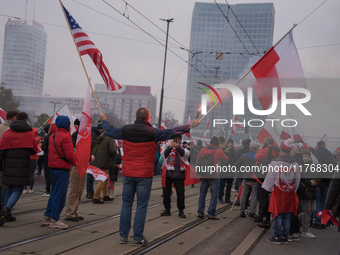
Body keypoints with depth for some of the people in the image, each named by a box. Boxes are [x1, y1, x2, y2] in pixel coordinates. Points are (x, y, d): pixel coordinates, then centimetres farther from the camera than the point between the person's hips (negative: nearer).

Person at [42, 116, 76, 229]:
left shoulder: (52, 136, 14)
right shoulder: (66, 136, -14)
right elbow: (70, 155, -19)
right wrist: (75, 162, -1)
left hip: (53, 168, 9)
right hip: (62, 169, -9)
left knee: (54, 193, 17)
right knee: (60, 194, -2)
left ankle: (47, 217, 20)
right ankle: (54, 220, 1)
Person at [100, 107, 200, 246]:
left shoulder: (125, 130, 1)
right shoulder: (152, 132, -10)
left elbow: (110, 131, 18)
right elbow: (172, 132, -5)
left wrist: (104, 120, 39)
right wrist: (190, 126, 7)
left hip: (128, 173, 4)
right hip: (144, 175, -4)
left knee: (126, 204, 11)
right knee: (142, 206, 3)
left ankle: (123, 236, 15)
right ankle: (138, 237, 6)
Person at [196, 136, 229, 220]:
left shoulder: (203, 150, 2)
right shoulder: (219, 151, -6)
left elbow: (197, 161, 4)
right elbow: (226, 160, 8)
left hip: (204, 176, 4)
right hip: (214, 176, -4)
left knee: (202, 194, 13)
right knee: (214, 195, 3)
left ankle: (200, 212, 14)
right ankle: (211, 214, 1)